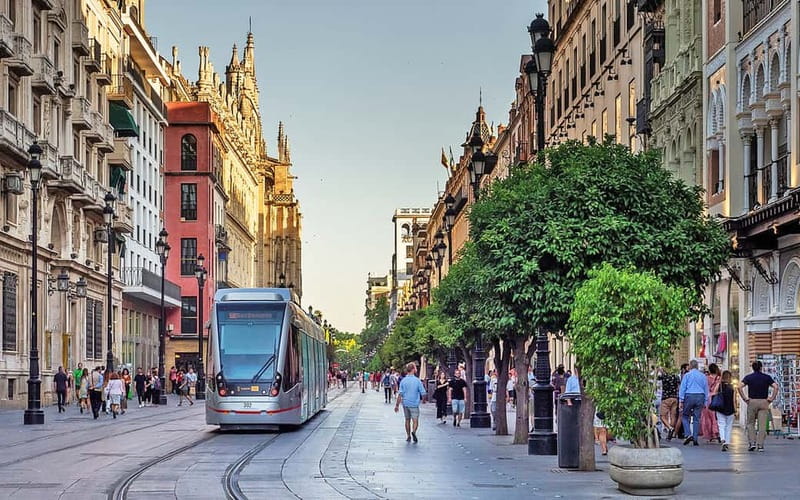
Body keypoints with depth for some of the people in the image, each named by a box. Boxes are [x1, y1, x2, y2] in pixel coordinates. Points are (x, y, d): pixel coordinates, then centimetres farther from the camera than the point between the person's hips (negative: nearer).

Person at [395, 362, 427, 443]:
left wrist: (397, 405, 1)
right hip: (414, 404, -3)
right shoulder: (417, 380, -9)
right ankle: (413, 431, -30)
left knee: (407, 420, 17)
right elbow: (423, 393, -6)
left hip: (405, 403, 3)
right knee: (415, 420, -3)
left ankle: (408, 436, 21)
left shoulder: (403, 380, -3)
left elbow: (400, 394, -4)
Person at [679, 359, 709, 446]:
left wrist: (681, 400, 0)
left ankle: (688, 435, -11)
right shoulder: (703, 376, 12)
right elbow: (706, 389, 13)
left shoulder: (687, 375, 2)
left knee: (685, 417, 8)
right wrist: (705, 402, 16)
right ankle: (695, 439, 4)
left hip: (689, 396, -3)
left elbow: (682, 388, -1)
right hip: (700, 397, 3)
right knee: (697, 419, 5)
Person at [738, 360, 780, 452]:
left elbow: (740, 387, -11)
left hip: (752, 402, 0)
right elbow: (776, 387, -8)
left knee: (750, 424, 11)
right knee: (762, 425, 2)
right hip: (764, 402, 0)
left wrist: (745, 398, -6)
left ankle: (752, 442, -1)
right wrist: (771, 399, -3)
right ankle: (760, 445, -2)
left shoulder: (748, 377, 3)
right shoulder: (767, 377, 4)